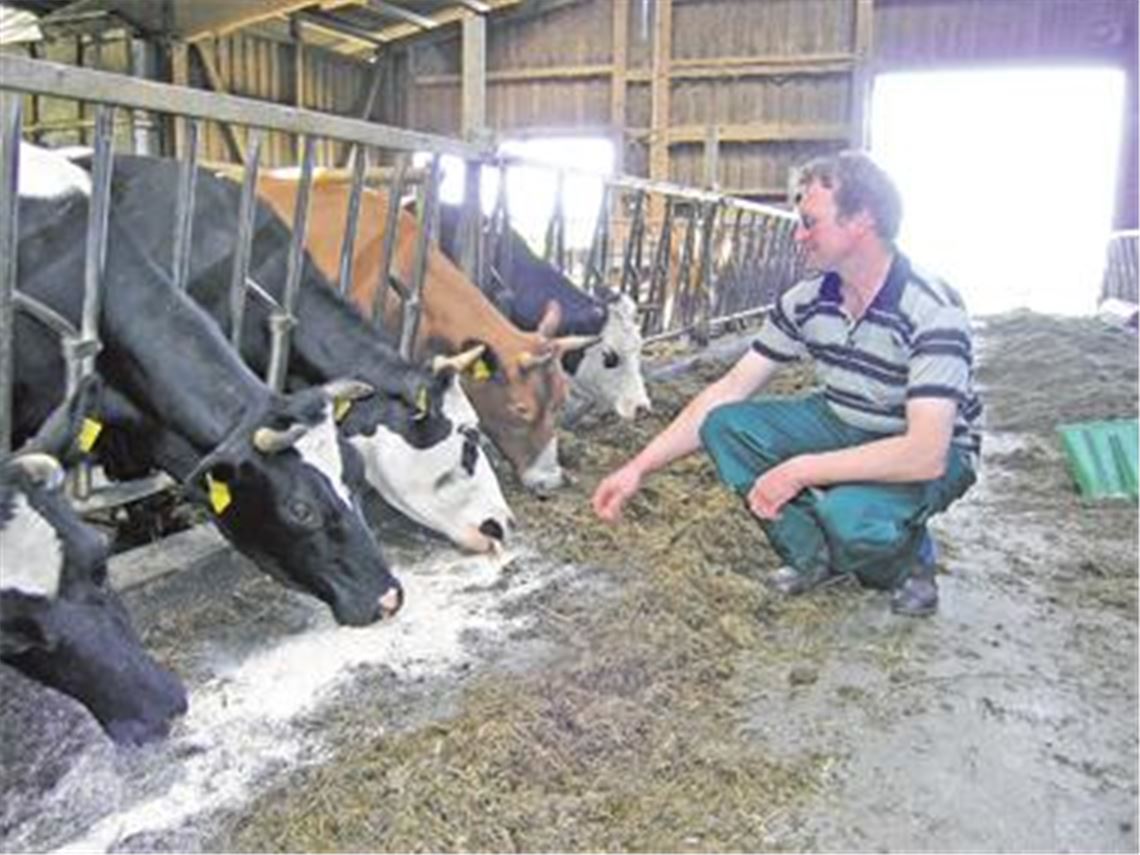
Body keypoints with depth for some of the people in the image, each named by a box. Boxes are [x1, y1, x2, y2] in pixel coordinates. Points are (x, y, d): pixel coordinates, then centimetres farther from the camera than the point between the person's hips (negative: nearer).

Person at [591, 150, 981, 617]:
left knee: (851, 514, -38)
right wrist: (640, 466, -13)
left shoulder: (933, 311, -28)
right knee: (723, 424, -15)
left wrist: (799, 471, -33)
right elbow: (730, 389, -7)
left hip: (933, 453, -6)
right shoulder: (806, 300, -9)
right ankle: (816, 555, 3)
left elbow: (925, 453, -35)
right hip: (841, 425, 6)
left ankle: (908, 563, 1)